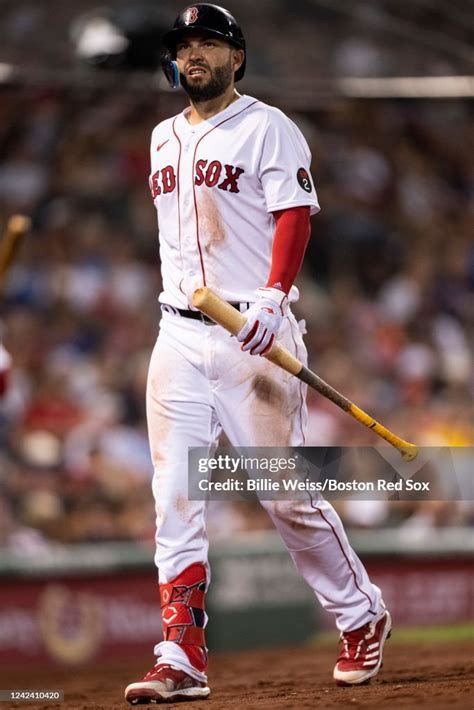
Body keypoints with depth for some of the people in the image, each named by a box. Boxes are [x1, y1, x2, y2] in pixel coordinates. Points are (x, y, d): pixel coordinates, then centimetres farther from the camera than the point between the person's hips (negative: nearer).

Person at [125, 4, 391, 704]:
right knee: (175, 499, -4)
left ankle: (362, 617, 18)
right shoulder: (164, 137, 18)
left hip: (253, 333, -6)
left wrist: (274, 297, -26)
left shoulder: (267, 127, -2)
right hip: (178, 333, 6)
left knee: (286, 494, -3)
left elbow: (295, 214, -12)